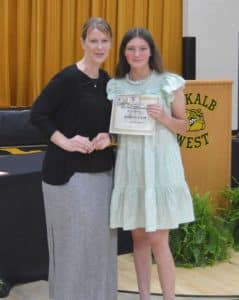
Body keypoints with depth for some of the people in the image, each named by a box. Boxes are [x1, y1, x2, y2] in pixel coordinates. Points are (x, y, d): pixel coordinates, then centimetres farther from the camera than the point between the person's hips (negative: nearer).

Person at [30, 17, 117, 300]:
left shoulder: (107, 81, 7)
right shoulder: (67, 78, -13)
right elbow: (38, 114, -13)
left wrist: (108, 137, -5)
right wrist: (65, 142, -20)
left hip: (101, 170, 7)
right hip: (68, 171, -7)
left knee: (100, 237, 13)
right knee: (72, 238, 1)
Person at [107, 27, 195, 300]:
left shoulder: (168, 83, -3)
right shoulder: (115, 86, 6)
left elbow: (182, 127, 2)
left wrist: (162, 117, -16)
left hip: (160, 166, -3)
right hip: (130, 166, 3)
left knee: (158, 240, -6)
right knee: (138, 236, 10)